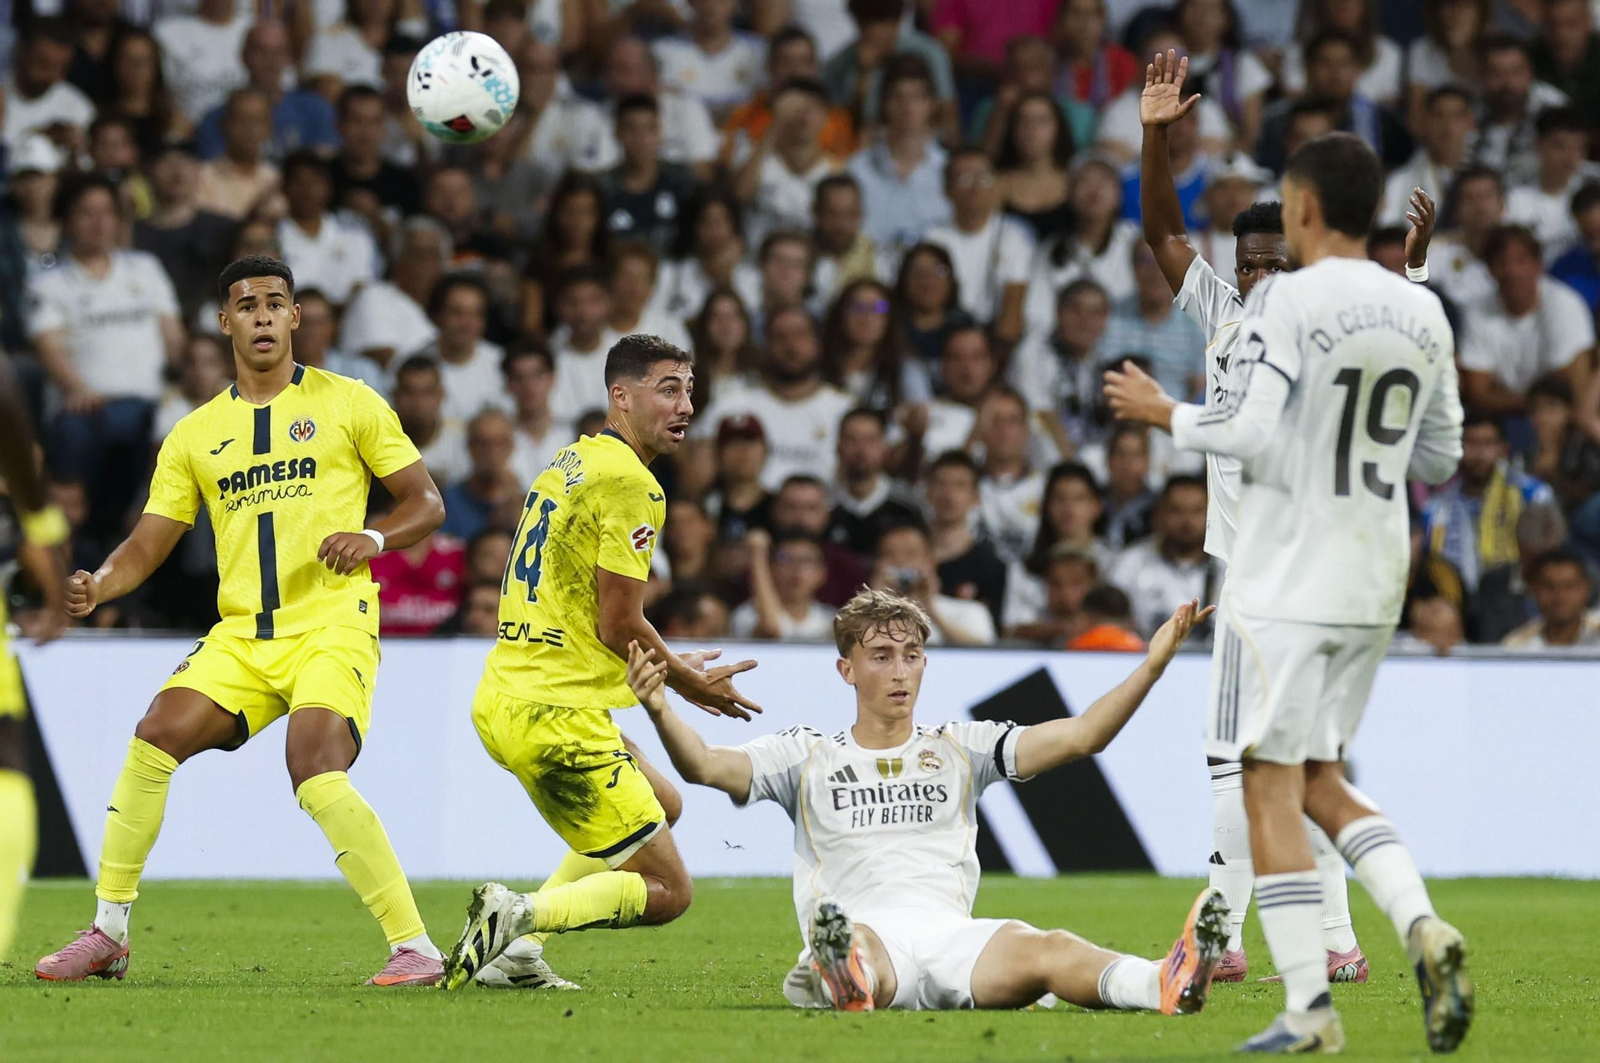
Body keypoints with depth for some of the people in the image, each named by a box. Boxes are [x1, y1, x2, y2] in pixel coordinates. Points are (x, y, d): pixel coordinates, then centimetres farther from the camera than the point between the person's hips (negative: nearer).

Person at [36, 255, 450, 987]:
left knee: (318, 778, -25)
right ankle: (107, 936, -3)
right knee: (156, 735, -15)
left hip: (332, 625, -4)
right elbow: (147, 545, 11)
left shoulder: (348, 404, 5)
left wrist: (372, 538, -15)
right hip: (241, 634, 4)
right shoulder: (194, 436, 14)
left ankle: (416, 947, -17)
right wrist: (99, 585, -11)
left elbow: (426, 502, 6)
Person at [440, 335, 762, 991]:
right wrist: (691, 685, 2)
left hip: (501, 697, 10)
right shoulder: (629, 482, -13)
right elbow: (619, 626, -15)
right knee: (667, 892, -3)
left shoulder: (569, 463, 17)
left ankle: (519, 949, 18)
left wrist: (667, 668, 22)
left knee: (660, 802, 31)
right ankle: (520, 917, -21)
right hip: (560, 716, -10)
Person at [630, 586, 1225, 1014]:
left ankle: (1168, 986, -62)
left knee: (1047, 950, -32)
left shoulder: (961, 748, 24)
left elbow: (1081, 736, 17)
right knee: (860, 940, -41)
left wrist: (1154, 664, 5)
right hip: (859, 932, -1)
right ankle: (851, 987, -79)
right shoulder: (808, 756, 21)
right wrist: (659, 711, -13)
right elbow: (707, 766, 8)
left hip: (950, 933, 1)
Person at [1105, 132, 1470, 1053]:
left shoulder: (1287, 300, -12)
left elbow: (1249, 433, -18)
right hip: (1374, 585, 7)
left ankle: (1309, 1008, -6)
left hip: (1286, 583, -7)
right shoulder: (1424, 313, 8)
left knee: (1274, 789, -1)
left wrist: (1164, 413, -2)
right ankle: (1423, 926, -5)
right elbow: (1441, 458, 14)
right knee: (1320, 782, 18)